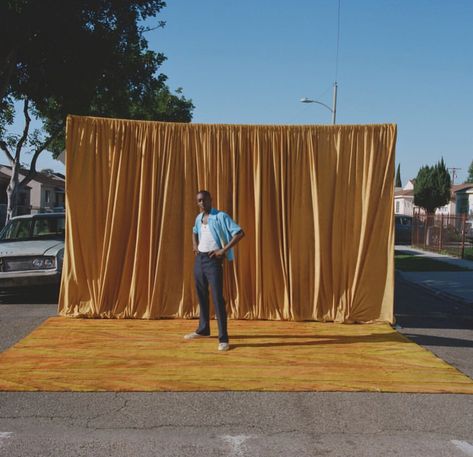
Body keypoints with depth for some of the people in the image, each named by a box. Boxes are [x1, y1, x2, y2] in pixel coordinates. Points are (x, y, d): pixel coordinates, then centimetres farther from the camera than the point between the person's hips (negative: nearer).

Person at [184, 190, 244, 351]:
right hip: (199, 259, 7)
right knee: (202, 296, 16)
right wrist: (194, 245, 15)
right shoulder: (199, 217, 12)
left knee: (218, 298, -11)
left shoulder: (221, 216, -11)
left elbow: (240, 233, -19)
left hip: (213, 260, -7)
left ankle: (223, 339, -11)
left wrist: (224, 250, -20)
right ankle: (203, 329, 32)